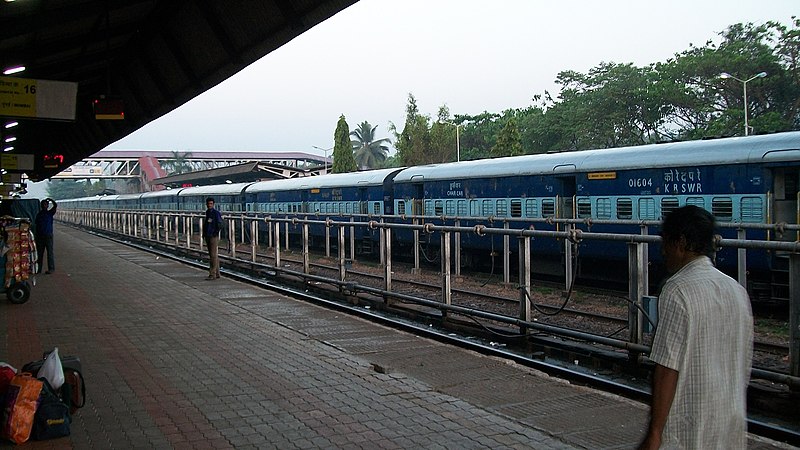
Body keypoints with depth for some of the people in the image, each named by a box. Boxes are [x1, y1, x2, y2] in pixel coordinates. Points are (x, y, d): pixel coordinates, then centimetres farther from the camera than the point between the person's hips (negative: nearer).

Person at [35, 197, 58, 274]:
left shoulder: (50, 213, 2)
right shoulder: (38, 214, 11)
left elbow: (55, 205, -13)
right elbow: (37, 225, 12)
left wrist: (51, 200, -22)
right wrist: (37, 235, 8)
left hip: (48, 235, -4)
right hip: (40, 235, 4)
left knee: (50, 252, -5)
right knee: (39, 252, 6)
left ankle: (51, 268, -4)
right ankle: (39, 269, 11)